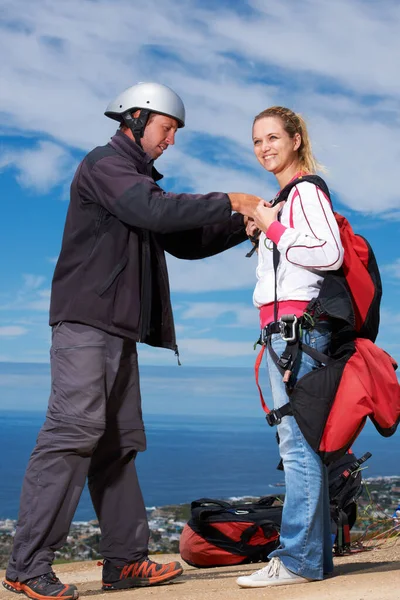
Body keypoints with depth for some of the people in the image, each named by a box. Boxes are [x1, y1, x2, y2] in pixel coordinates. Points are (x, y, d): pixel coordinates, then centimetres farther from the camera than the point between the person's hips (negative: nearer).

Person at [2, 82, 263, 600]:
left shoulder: (136, 179, 26)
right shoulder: (105, 164, -3)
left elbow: (185, 242, 24)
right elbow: (157, 211, -20)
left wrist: (245, 225, 13)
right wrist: (230, 203, -13)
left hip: (119, 330, 10)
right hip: (86, 323, -10)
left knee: (118, 443, 8)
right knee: (75, 431, -16)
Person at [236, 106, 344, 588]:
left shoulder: (306, 191, -5)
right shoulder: (282, 198, 22)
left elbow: (329, 253, -18)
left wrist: (274, 229, -10)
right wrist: (261, 232, 15)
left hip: (297, 325, -10)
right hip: (281, 329, 10)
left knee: (298, 441, -11)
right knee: (300, 442, 9)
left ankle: (298, 559, -8)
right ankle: (315, 555, 14)